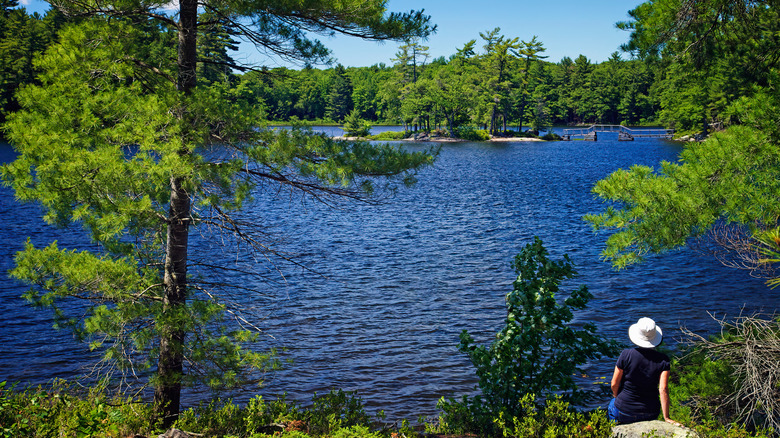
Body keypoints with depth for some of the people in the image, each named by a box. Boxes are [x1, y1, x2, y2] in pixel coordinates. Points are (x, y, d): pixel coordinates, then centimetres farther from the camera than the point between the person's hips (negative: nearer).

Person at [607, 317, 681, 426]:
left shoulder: (626, 355, -16)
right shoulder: (663, 360, -12)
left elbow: (614, 384, -9)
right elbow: (663, 389, -18)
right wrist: (666, 418, -14)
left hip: (624, 411, -2)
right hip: (651, 415, 2)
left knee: (612, 404, 33)